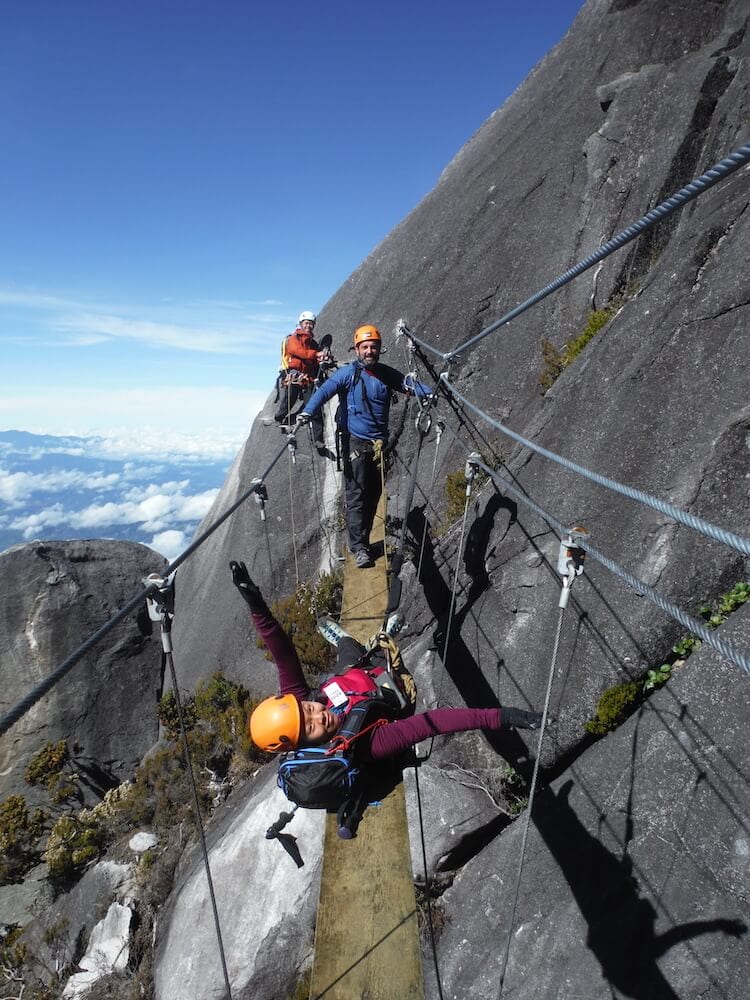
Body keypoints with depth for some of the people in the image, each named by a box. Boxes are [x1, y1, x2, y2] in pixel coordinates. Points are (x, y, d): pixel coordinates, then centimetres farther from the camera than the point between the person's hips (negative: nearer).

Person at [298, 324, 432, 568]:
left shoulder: (386, 374, 9)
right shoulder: (348, 373, -5)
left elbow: (410, 384, 7)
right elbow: (325, 390, -17)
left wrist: (429, 393, -13)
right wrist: (308, 412, -33)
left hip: (379, 443, 5)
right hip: (355, 441, -5)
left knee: (373, 495, 10)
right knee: (356, 495, -7)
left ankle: (362, 541, 24)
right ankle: (359, 547, -2)